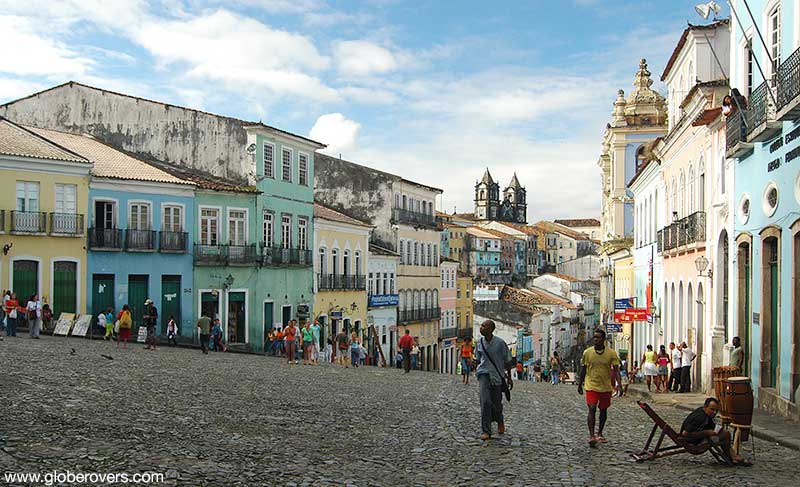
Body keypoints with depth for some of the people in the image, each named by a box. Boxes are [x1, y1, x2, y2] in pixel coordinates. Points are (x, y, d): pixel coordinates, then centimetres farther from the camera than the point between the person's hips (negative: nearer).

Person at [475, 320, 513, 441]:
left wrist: (509, 377, 4)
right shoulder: (479, 342, 1)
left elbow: (507, 361, -1)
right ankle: (485, 431, -10)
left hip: (497, 376, -1)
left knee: (497, 403, 9)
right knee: (485, 401, -14)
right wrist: (478, 372, 21)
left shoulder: (500, 343, -10)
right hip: (484, 374, 2)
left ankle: (500, 421, 42)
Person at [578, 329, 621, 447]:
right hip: (591, 386, -1)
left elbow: (616, 370, -4)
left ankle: (599, 434, 28)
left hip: (606, 387, 2)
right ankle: (591, 436, -14)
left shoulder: (611, 353, -3)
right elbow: (583, 370, 8)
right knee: (592, 409, -13)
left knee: (603, 410, 12)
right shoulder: (587, 352, -1)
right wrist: (580, 384, 12)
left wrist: (618, 384, -16)